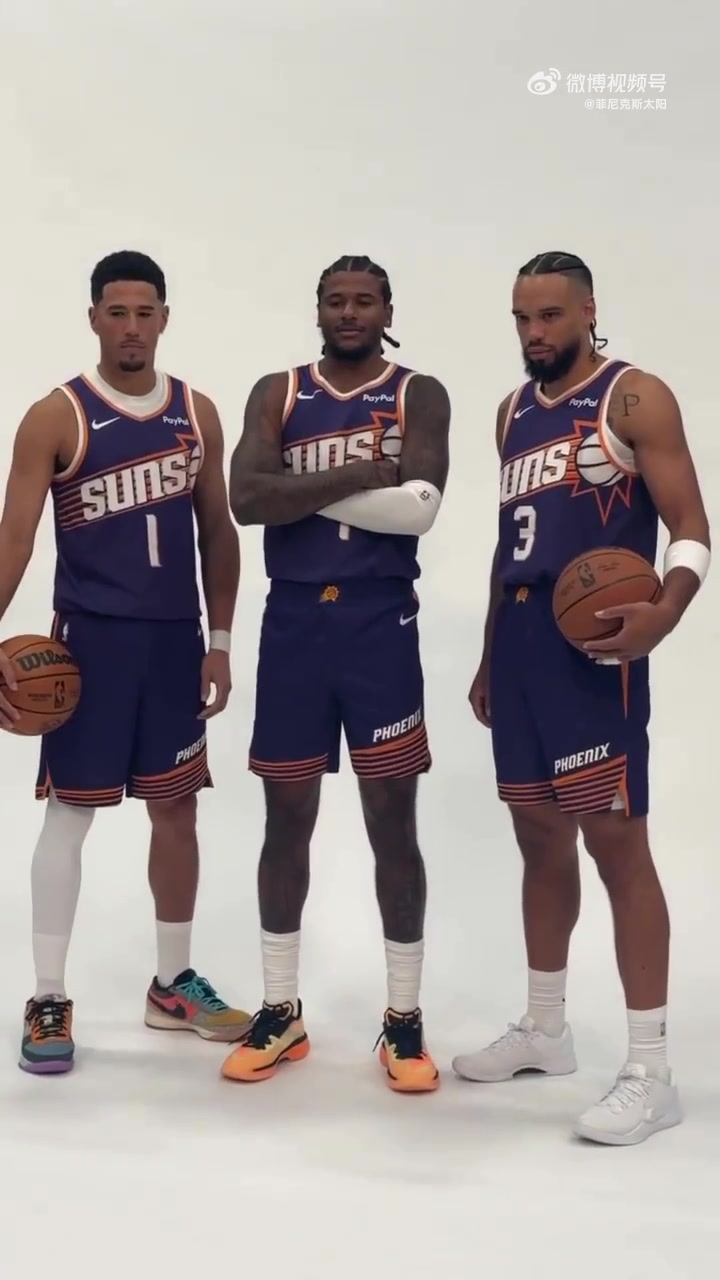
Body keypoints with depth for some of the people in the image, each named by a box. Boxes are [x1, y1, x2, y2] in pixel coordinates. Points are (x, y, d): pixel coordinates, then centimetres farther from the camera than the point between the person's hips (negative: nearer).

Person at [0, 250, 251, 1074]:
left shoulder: (197, 414, 7)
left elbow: (217, 532, 11)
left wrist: (220, 640, 6)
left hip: (175, 637, 4)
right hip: (91, 637, -4)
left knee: (176, 810, 11)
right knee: (68, 813, 0)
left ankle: (173, 985, 26)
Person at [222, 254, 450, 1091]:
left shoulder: (419, 396, 2)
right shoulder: (276, 394, 7)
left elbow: (420, 507, -15)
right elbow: (246, 498, -11)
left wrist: (305, 492, -11)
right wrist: (359, 474, -15)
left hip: (381, 621, -2)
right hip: (293, 620, 2)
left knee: (392, 819, 2)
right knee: (287, 818, 8)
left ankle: (403, 1020, 13)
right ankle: (280, 1012, 21)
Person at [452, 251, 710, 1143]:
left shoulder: (635, 399, -5)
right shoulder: (514, 412, 17)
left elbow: (689, 527, -11)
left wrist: (664, 614, -30)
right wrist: (489, 657, 21)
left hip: (593, 641, -7)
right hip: (520, 640, 8)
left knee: (615, 843, -8)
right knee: (539, 837, 14)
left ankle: (650, 1073, -1)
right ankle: (545, 1030, 28)